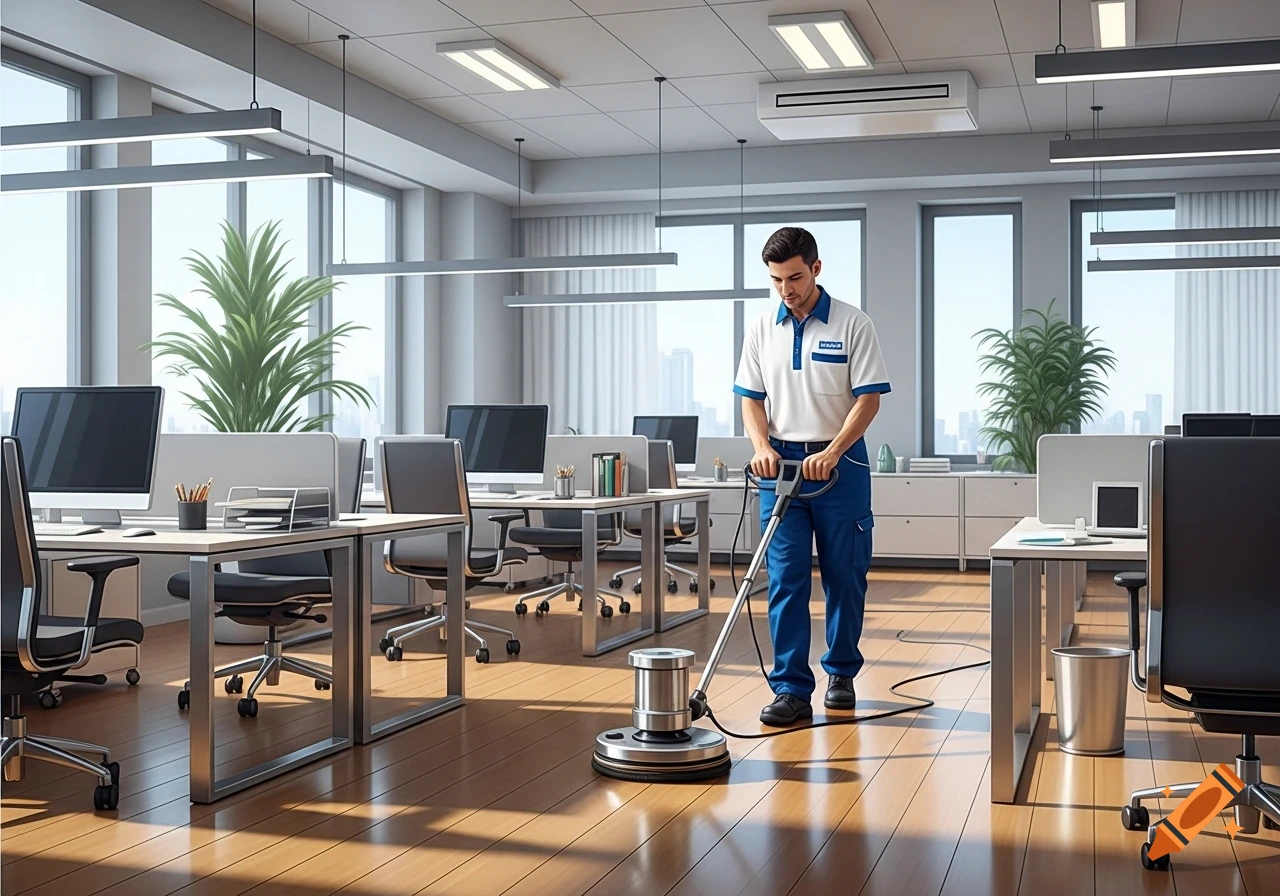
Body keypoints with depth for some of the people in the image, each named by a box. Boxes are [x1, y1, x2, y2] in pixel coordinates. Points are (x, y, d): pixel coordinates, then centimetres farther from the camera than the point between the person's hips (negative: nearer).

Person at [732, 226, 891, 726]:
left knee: (845, 578, 7)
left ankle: (842, 674, 23)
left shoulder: (852, 325, -4)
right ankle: (791, 689, 1)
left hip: (840, 465, -2)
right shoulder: (762, 330, 7)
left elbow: (868, 398, -8)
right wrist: (762, 446, -9)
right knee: (786, 581, -2)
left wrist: (832, 452, -19)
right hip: (781, 465, 3)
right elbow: (751, 397, 10)